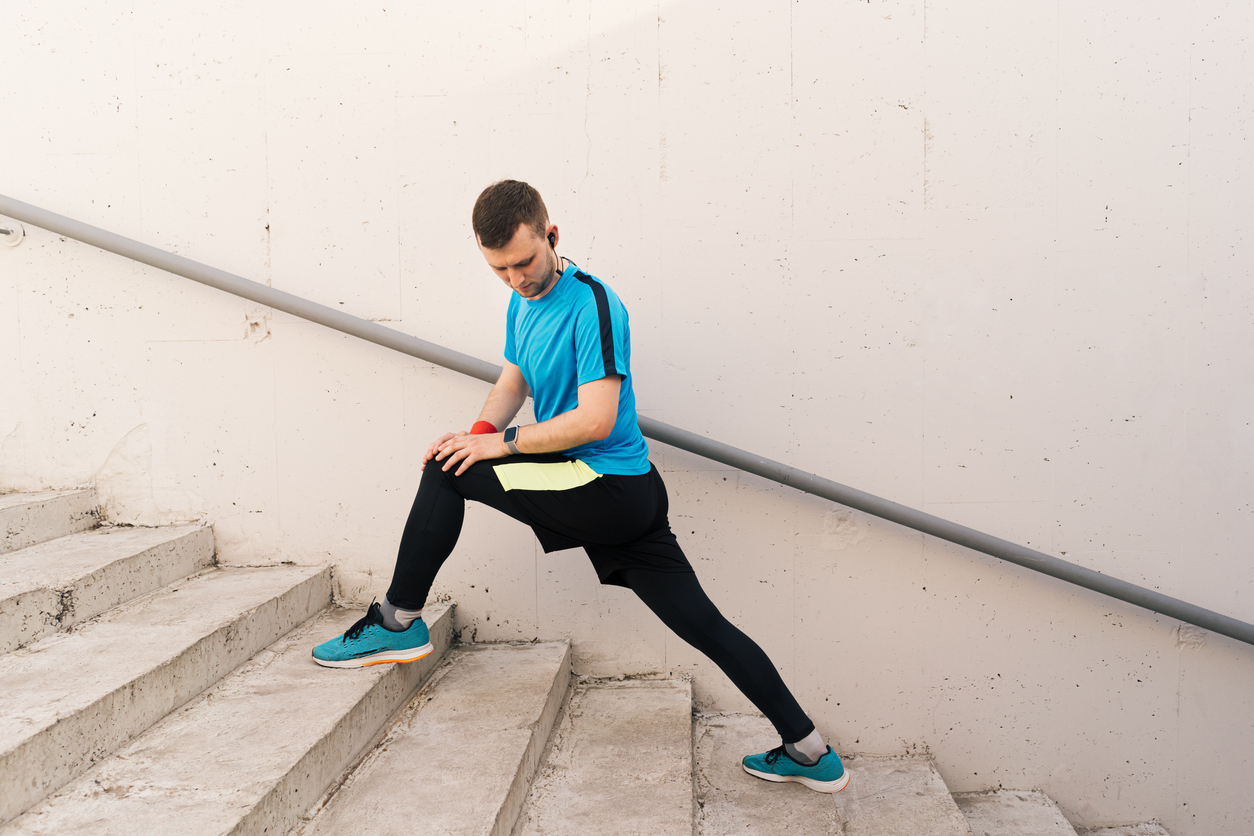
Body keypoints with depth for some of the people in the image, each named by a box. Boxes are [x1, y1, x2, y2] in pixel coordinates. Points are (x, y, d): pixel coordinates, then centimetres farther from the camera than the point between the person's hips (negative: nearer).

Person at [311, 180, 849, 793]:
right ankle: (811, 752, 14)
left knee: (447, 474, -7)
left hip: (610, 487, -9)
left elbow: (595, 420, -21)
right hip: (626, 503, 9)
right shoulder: (522, 305, 13)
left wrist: (503, 443, -14)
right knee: (709, 627, 8)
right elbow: (513, 380, 22)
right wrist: (481, 430, 1)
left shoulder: (592, 305, -16)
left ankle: (397, 624, 5)